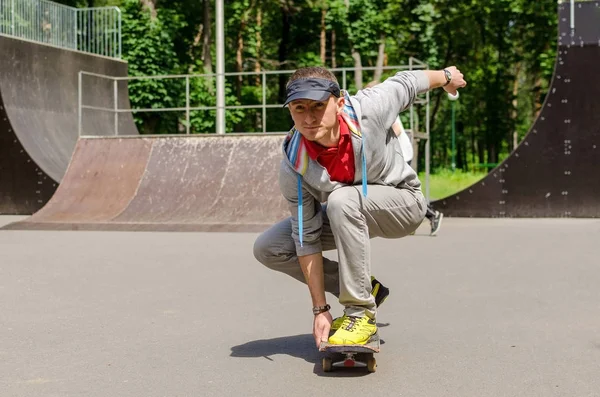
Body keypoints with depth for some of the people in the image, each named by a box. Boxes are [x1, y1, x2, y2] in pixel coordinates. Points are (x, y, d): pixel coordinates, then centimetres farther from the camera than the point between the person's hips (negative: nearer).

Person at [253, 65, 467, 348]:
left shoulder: (369, 110, -31)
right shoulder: (293, 168, -26)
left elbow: (406, 82, -9)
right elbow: (306, 239, -20)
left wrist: (446, 76, 13)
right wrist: (320, 309, -20)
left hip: (403, 202, -4)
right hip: (347, 217, 4)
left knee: (341, 200, -36)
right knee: (268, 248, -11)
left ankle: (361, 311, -25)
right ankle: (366, 289, 1)